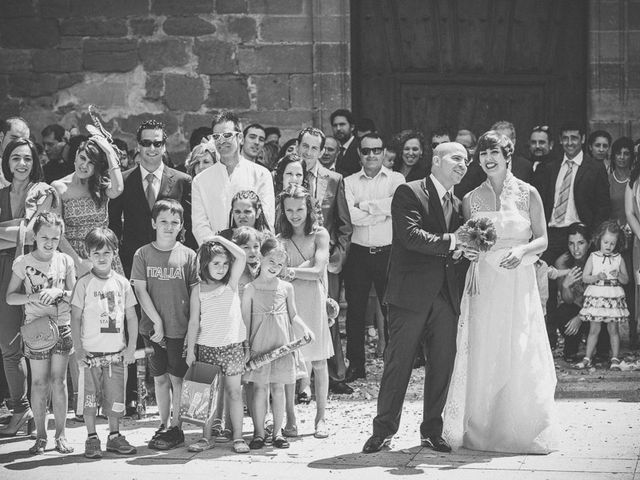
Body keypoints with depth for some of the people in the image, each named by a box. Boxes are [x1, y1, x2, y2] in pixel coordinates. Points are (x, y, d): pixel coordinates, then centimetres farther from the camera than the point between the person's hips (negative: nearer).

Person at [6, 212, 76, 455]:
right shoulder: (23, 263, -3)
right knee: (39, 382, 0)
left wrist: (59, 292, -17)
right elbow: (10, 297, 0)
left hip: (62, 326, 1)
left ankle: (60, 435, 9)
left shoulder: (65, 261, 1)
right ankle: (40, 436, 9)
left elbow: (75, 295, 3)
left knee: (59, 380, 2)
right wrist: (32, 297, -18)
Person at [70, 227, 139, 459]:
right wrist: (78, 350, -7)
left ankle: (114, 436, 17)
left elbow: (132, 317, 9)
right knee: (90, 397, 1)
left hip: (117, 352, 2)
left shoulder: (122, 283, 5)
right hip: (90, 352, -2)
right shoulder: (84, 283, -1)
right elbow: (75, 318, -1)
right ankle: (92, 438, 10)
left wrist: (131, 348, 2)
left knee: (116, 396, 5)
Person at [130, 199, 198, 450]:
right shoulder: (143, 254, 1)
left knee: (177, 377, 1)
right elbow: (140, 290, -2)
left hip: (180, 328, -1)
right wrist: (157, 321, -8)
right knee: (160, 378, 9)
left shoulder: (188, 255, 0)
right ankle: (163, 425, 18)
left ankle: (176, 427, 8)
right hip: (153, 328, 1)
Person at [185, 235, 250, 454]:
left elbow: (241, 256, -11)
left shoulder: (231, 284, 1)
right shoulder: (198, 290, 3)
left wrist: (221, 239, -4)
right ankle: (206, 437, 13)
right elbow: (194, 322, 4)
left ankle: (238, 437, 7)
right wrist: (190, 350, 0)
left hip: (232, 345, -1)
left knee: (233, 391, 3)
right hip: (206, 347, 1)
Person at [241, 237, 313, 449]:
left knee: (278, 388, 5)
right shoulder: (250, 289, 1)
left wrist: (304, 328, -3)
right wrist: (246, 347, -2)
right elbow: (246, 319, 3)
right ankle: (258, 432, 7)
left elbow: (293, 315, 15)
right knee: (259, 388, -1)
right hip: (258, 346, -2)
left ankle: (277, 432, 13)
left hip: (281, 344, 2)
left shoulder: (286, 288, 7)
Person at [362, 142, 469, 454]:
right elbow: (411, 236, -18)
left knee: (443, 363, 6)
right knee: (399, 361, -3)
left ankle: (432, 431, 16)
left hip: (445, 296, 6)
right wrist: (450, 242, -18)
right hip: (411, 293, -6)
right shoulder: (409, 193, -5)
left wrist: (460, 251, 1)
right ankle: (383, 430, 6)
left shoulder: (456, 204, 18)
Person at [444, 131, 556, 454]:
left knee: (520, 357, -2)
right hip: (483, 284, 2)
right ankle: (481, 431, 9)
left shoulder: (528, 194, 2)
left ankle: (523, 432, 8)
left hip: (519, 283, -1)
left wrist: (522, 250, -15)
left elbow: (542, 240, 3)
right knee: (483, 357, 0)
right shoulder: (471, 199, 8)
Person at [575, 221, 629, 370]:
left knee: (613, 329, 2)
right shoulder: (593, 258, 2)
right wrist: (597, 277, -18)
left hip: (614, 297, 1)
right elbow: (585, 278, -1)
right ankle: (587, 359, 6)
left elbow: (626, 280, 7)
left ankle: (615, 359, 9)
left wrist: (619, 275, -14)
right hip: (596, 296, -1)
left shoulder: (618, 259, 5)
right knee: (594, 329, 1)